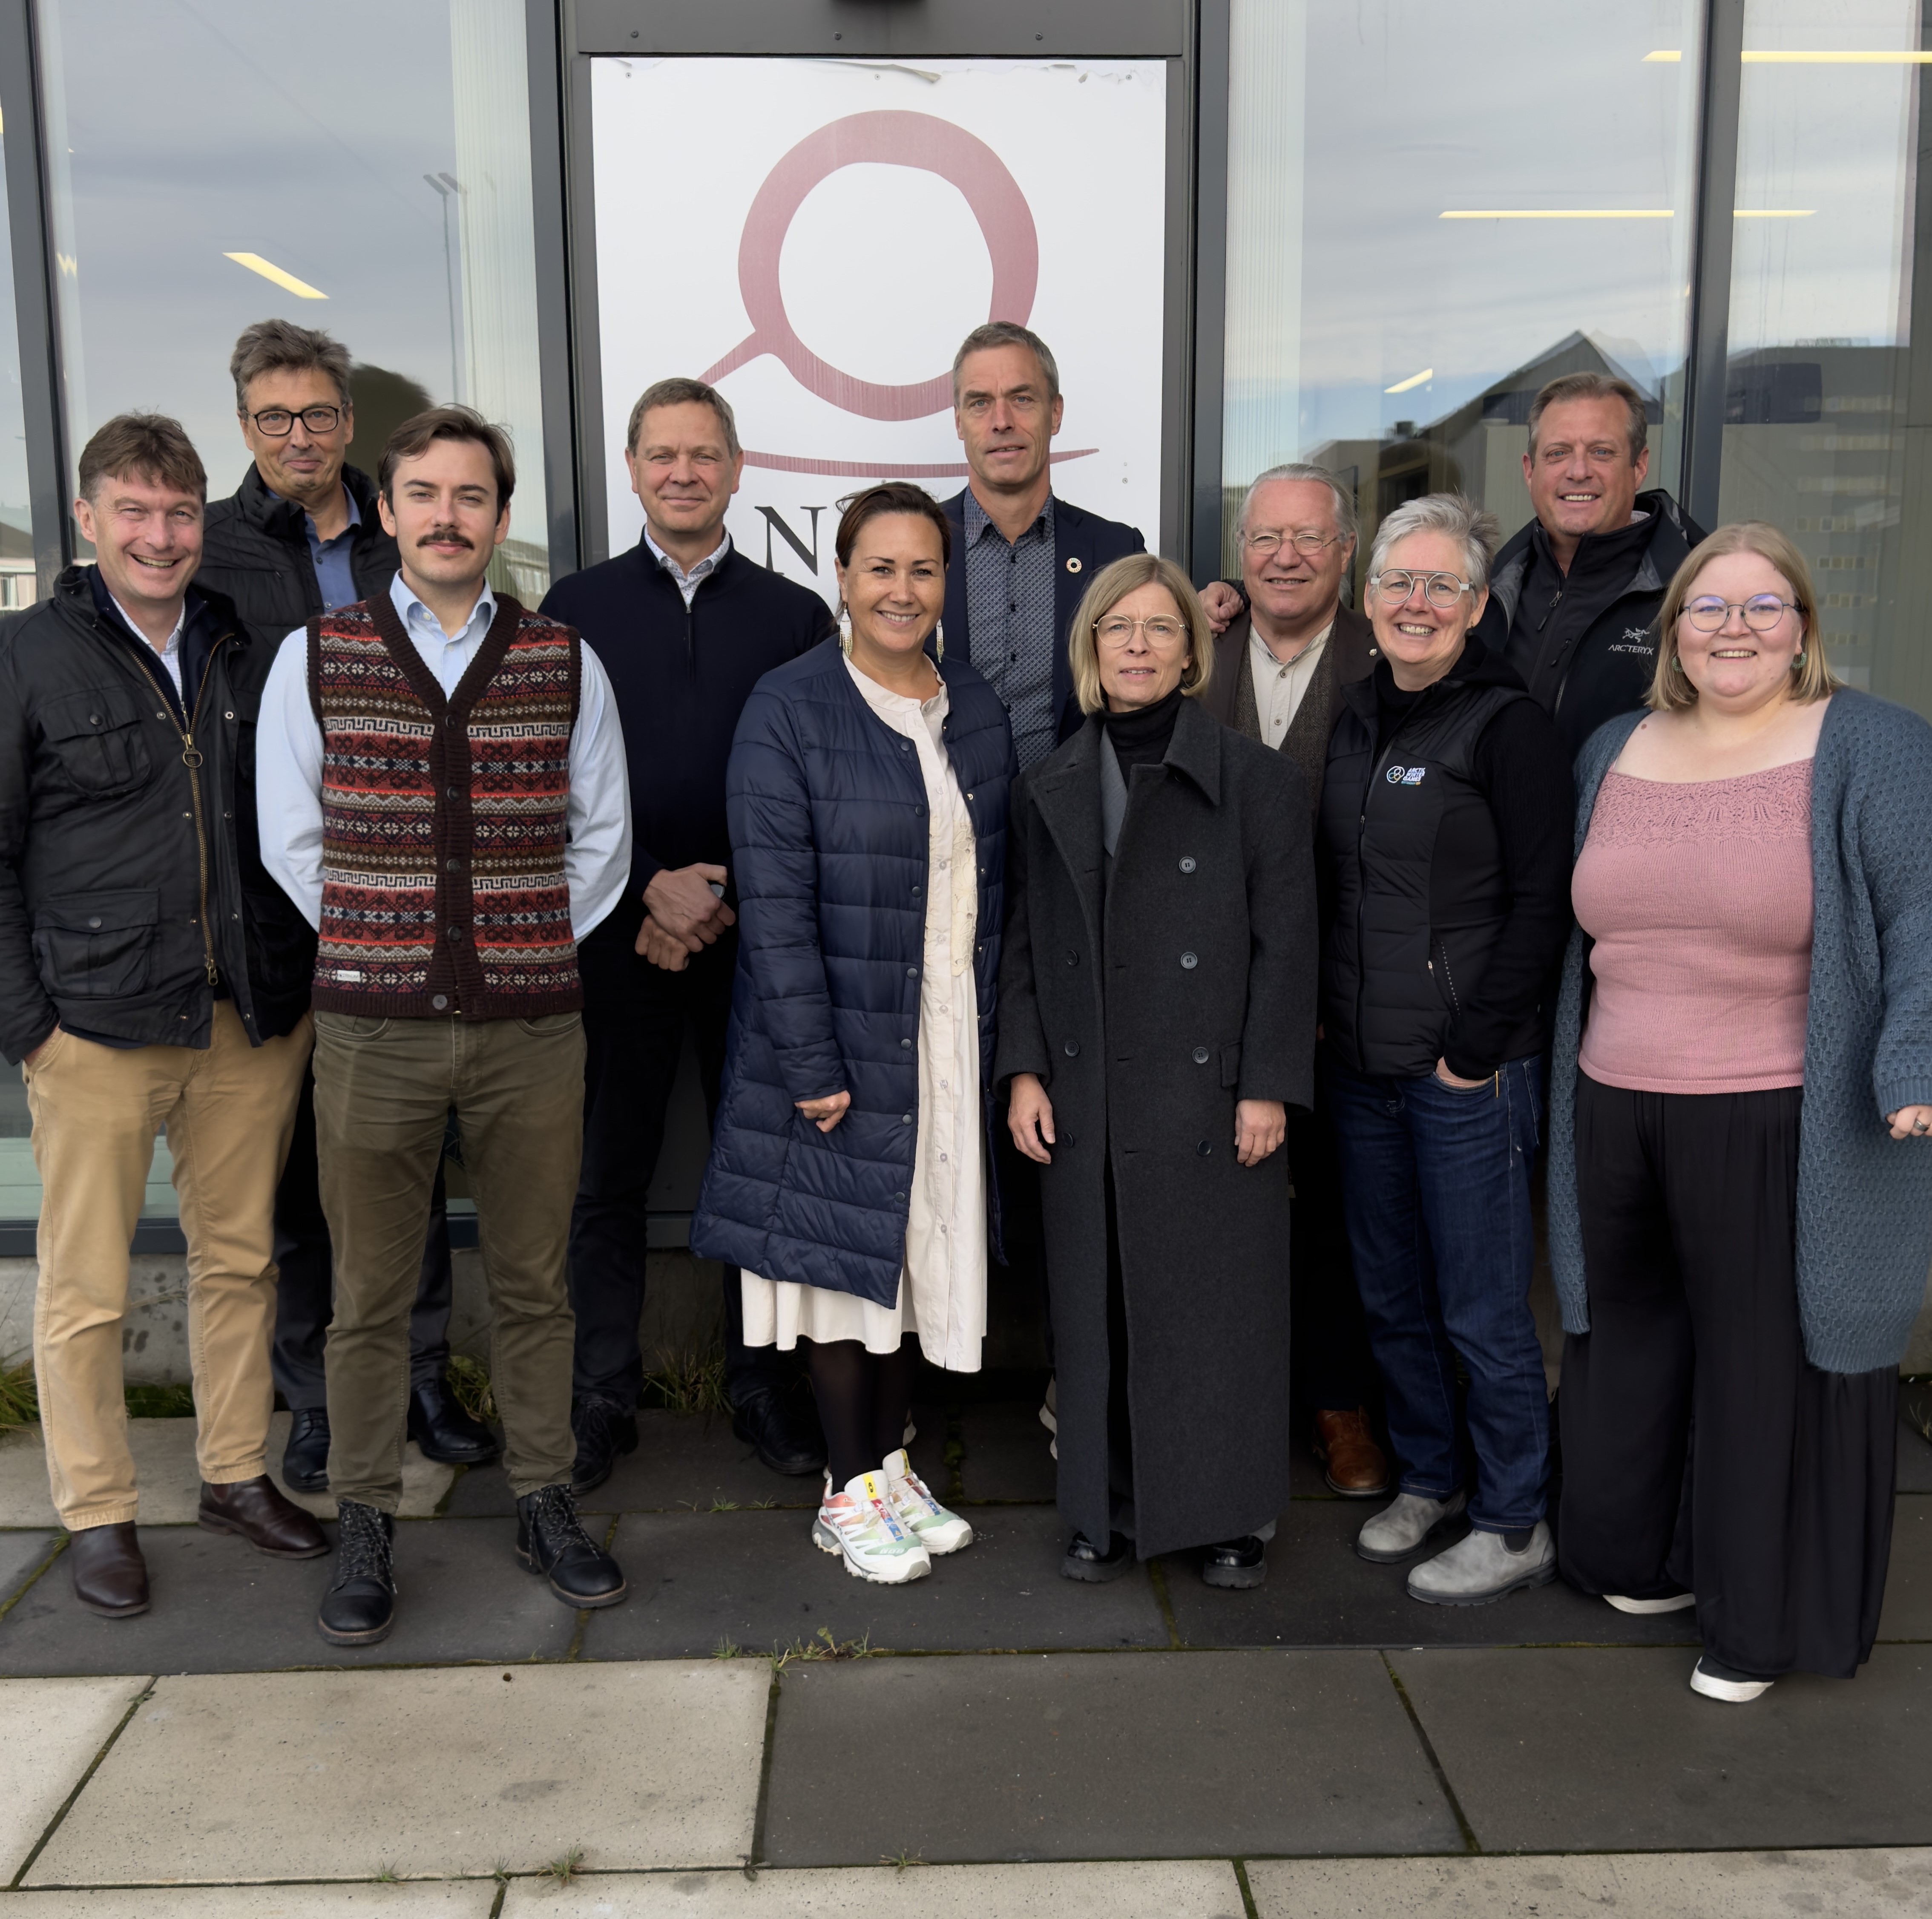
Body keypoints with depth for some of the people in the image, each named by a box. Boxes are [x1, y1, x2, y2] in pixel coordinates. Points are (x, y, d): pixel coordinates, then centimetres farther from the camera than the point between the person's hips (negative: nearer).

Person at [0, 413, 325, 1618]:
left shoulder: (251, 656, 9)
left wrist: (304, 984, 7)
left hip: (253, 1023, 4)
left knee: (242, 1258, 13)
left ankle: (239, 1474, 29)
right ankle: (99, 1511, 21)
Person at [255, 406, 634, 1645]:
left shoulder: (566, 664, 4)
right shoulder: (315, 658, 3)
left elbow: (603, 836, 10)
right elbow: (291, 840, 7)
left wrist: (530, 949, 6)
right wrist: (383, 950, 3)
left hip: (534, 1027, 1)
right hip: (373, 1027, 0)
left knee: (534, 1284, 11)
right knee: (371, 1295, 8)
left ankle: (546, 1505, 27)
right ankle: (366, 1528, 23)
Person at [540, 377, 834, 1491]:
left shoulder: (796, 615, 6)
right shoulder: (577, 610, 6)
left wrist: (728, 903, -7)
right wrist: (648, 890, -9)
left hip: (757, 938, 0)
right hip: (618, 936, 0)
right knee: (611, 1176, 5)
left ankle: (763, 1389, 21)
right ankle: (606, 1398, 19)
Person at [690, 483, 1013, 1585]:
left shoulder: (978, 709, 7)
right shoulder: (789, 710, -10)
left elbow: (995, 879, 10)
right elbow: (775, 900, -14)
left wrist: (998, 1034, 4)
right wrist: (811, 1064, -17)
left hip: (953, 1038, 5)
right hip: (838, 1038, -5)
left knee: (923, 1246, 13)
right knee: (849, 1254, 4)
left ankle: (891, 1466, 29)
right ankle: (851, 1495, 19)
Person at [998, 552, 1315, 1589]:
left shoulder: (1255, 777, -1)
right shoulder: (1048, 789, 10)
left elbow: (1286, 943, -4)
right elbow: (1024, 942, 11)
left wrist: (1268, 1086, -9)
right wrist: (1024, 1070, 2)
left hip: (1209, 1093, -3)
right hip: (1085, 1099, 3)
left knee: (1216, 1306, 4)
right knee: (1097, 1310, 8)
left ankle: (1229, 1513, 20)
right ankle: (1112, 1510, 23)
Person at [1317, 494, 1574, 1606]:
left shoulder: (1506, 724, -10)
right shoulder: (1360, 716, 11)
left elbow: (1542, 904, -13)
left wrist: (1473, 1048, -14)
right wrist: (1327, 1014, 11)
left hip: (1471, 1071, -7)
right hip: (1362, 1063, 7)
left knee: (1483, 1307, 2)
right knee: (1392, 1294, 16)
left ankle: (1516, 1527, 18)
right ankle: (1430, 1478, 35)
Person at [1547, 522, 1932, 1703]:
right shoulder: (1616, 753, 12)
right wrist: (1567, 1081, 16)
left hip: (1783, 1131, -5)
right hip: (1619, 1117, 5)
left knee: (1771, 1364, 6)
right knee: (1633, 1347, 16)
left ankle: (1763, 1618, 24)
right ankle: (1645, 1561, 37)